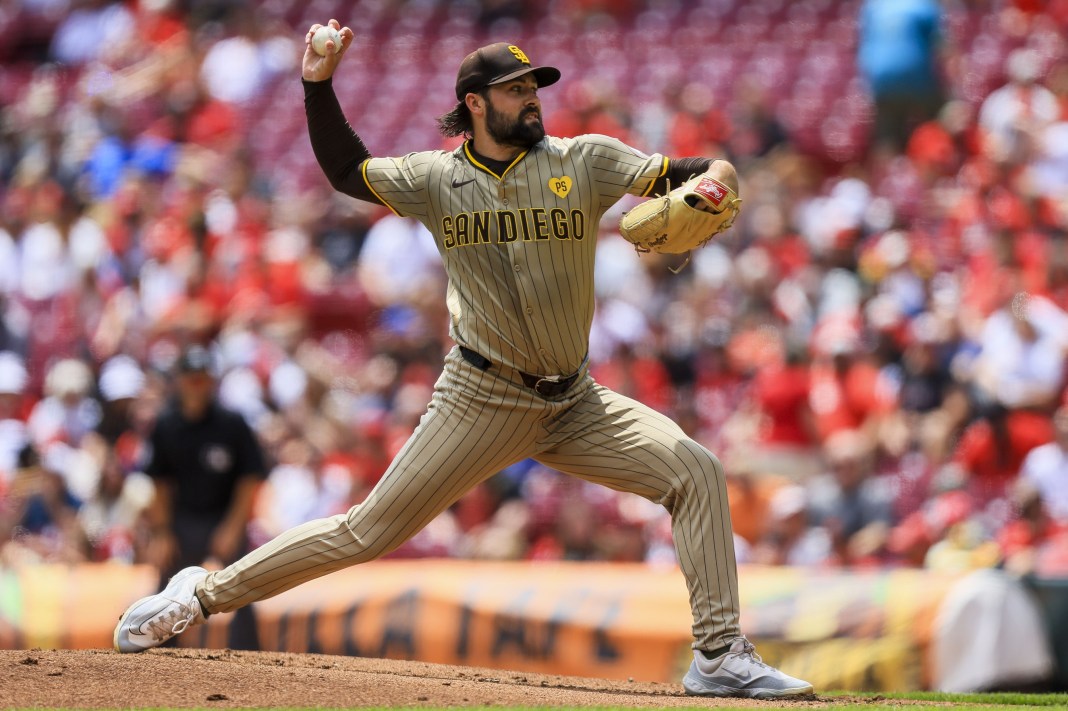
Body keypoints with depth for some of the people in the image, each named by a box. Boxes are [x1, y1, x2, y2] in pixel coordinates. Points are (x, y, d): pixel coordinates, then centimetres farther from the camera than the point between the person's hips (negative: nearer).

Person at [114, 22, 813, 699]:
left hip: (573, 404, 2)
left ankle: (720, 656, -12)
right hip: (482, 405, -2)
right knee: (367, 532, -3)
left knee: (696, 471, -15)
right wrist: (318, 83, 1)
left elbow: (715, 173, -6)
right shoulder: (439, 179, -1)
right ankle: (205, 593, 11)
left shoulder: (584, 161, -2)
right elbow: (347, 169, 12)